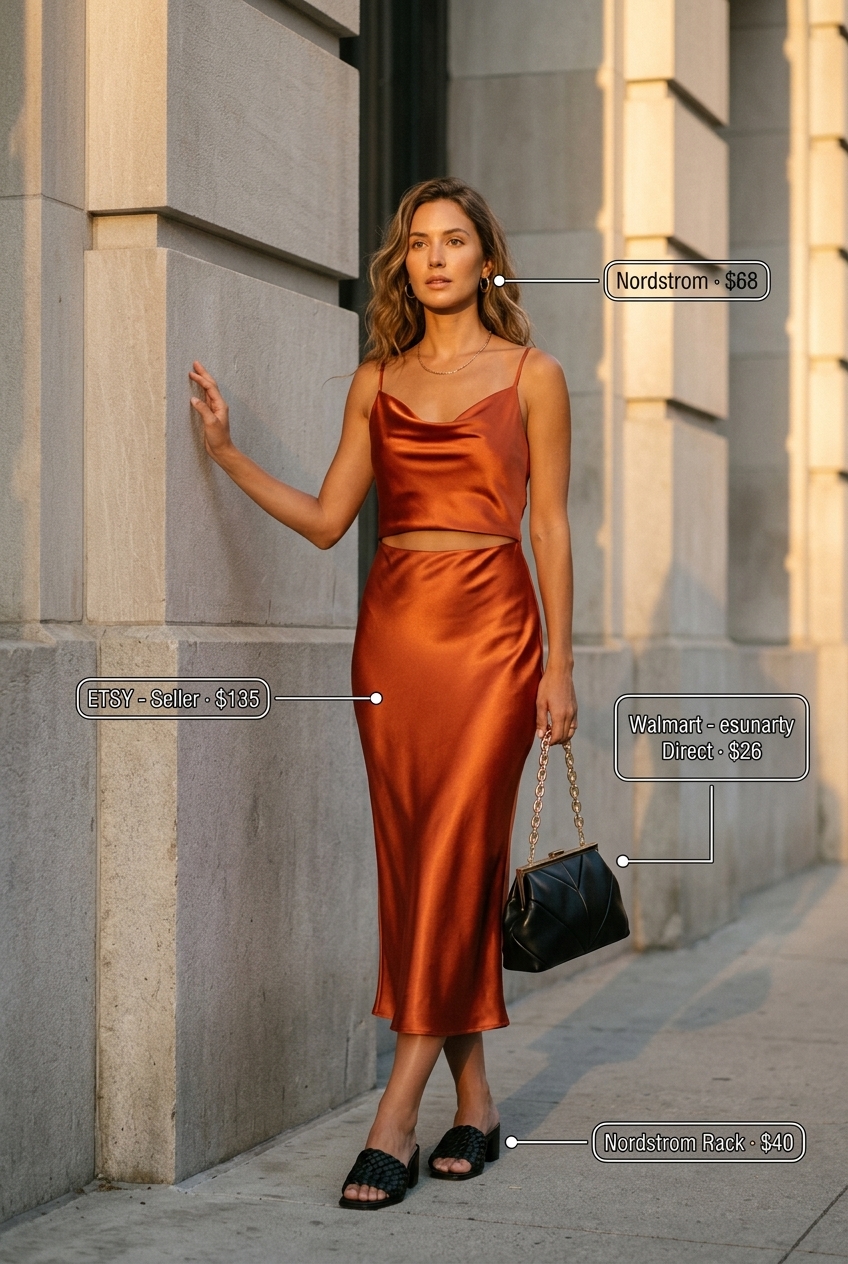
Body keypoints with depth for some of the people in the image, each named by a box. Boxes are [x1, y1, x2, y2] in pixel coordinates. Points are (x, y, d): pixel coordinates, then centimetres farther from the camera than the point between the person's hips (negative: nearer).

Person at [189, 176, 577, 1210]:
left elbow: (550, 527, 2)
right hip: (392, 624, 4)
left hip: (489, 627, -4)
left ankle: (395, 1120, -9)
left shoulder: (531, 376, 4)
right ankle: (474, 1103, 14)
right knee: (413, 861, 3)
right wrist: (228, 452, 4)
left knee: (455, 857, -9)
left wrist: (559, 664, -3)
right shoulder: (378, 381, 13)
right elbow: (326, 519, 11)